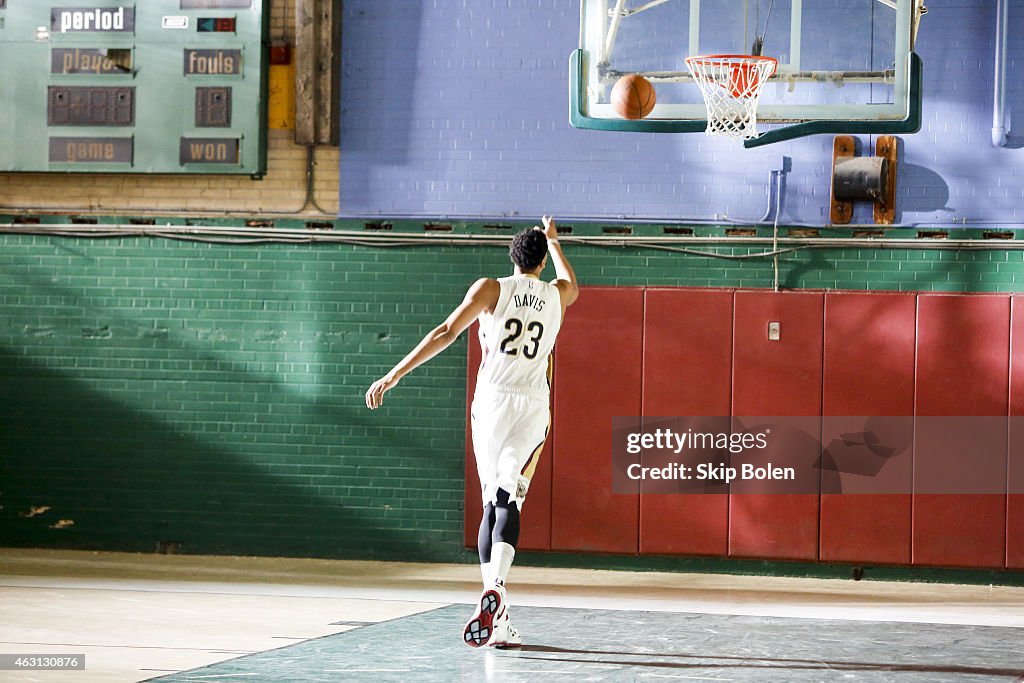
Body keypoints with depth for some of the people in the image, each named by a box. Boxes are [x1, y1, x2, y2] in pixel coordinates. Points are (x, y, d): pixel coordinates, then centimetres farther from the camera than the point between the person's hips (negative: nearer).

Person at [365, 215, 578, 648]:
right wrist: (553, 240, 54)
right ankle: (494, 588, -35)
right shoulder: (557, 295, 10)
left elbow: (445, 333, -9)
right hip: (533, 406, 0)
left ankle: (498, 618, 7)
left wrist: (395, 375, -8)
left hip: (493, 403, 0)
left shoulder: (491, 289, 1)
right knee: (508, 503, -8)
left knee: (492, 505, 11)